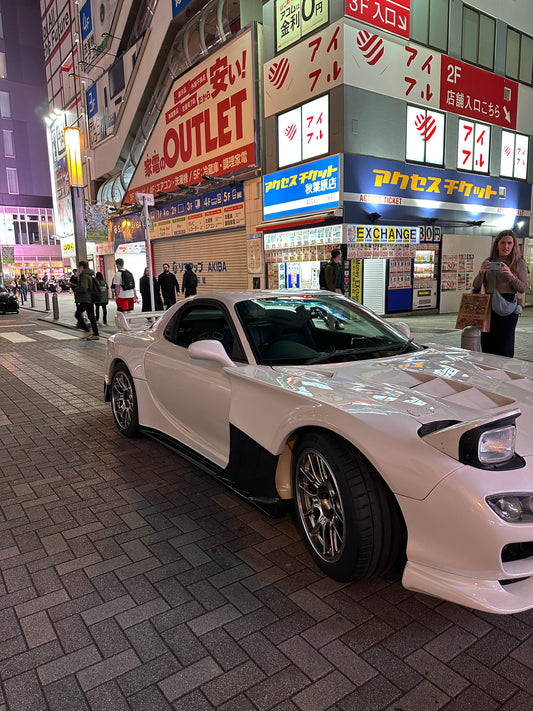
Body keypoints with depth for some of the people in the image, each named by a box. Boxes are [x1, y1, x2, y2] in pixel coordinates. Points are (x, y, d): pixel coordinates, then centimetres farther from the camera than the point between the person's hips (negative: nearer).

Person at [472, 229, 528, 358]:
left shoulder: (519, 262, 3)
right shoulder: (488, 261, 10)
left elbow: (523, 288, -4)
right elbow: (476, 286, 6)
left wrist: (510, 275, -21)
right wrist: (481, 272, -13)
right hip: (489, 304, 3)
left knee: (504, 344, -2)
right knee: (487, 343, 4)